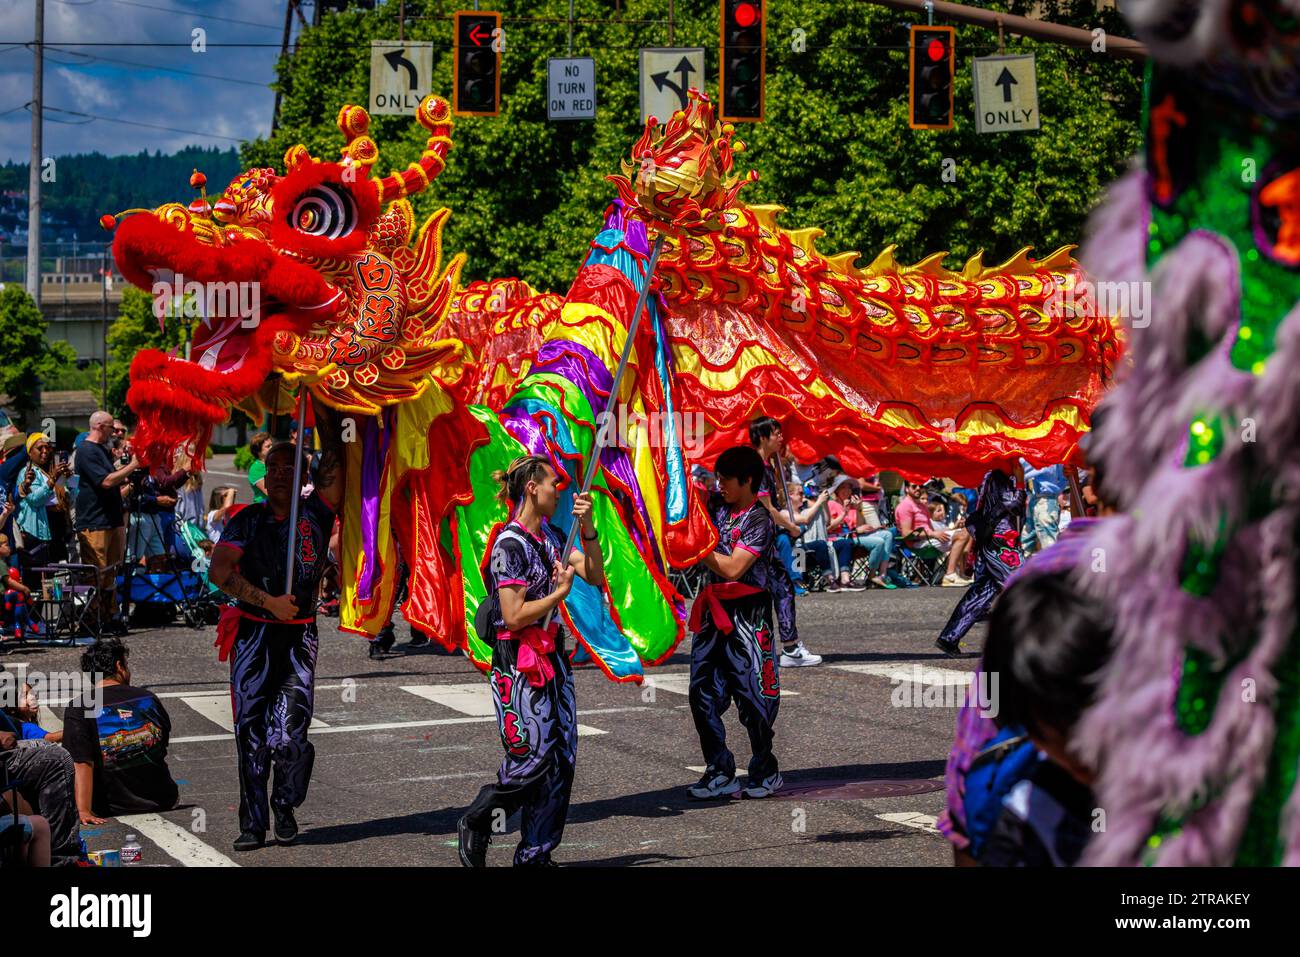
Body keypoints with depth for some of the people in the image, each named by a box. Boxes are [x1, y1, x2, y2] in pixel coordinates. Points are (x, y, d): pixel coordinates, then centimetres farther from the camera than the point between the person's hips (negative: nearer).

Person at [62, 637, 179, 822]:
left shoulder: (78, 709, -11)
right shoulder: (148, 698, 2)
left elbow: (82, 765, -19)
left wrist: (83, 811, -23)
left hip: (113, 810, -4)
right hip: (160, 802, 4)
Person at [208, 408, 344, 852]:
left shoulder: (316, 513, 4)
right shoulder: (248, 520, 4)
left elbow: (334, 464, -7)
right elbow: (219, 570, -7)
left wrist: (325, 416, -12)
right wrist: (270, 602, -11)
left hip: (299, 637, -1)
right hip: (253, 635, 1)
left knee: (289, 736, -9)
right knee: (251, 735, 0)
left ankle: (286, 808, 15)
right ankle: (253, 823, 9)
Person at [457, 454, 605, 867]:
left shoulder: (548, 538, 12)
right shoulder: (510, 545, -14)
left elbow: (595, 576, 10)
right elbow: (515, 616, -19)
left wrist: (587, 530, -2)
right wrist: (561, 591, -10)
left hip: (552, 657, 8)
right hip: (518, 661, -8)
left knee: (561, 759, 4)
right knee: (532, 758, -10)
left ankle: (535, 854, 11)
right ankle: (474, 825, 11)